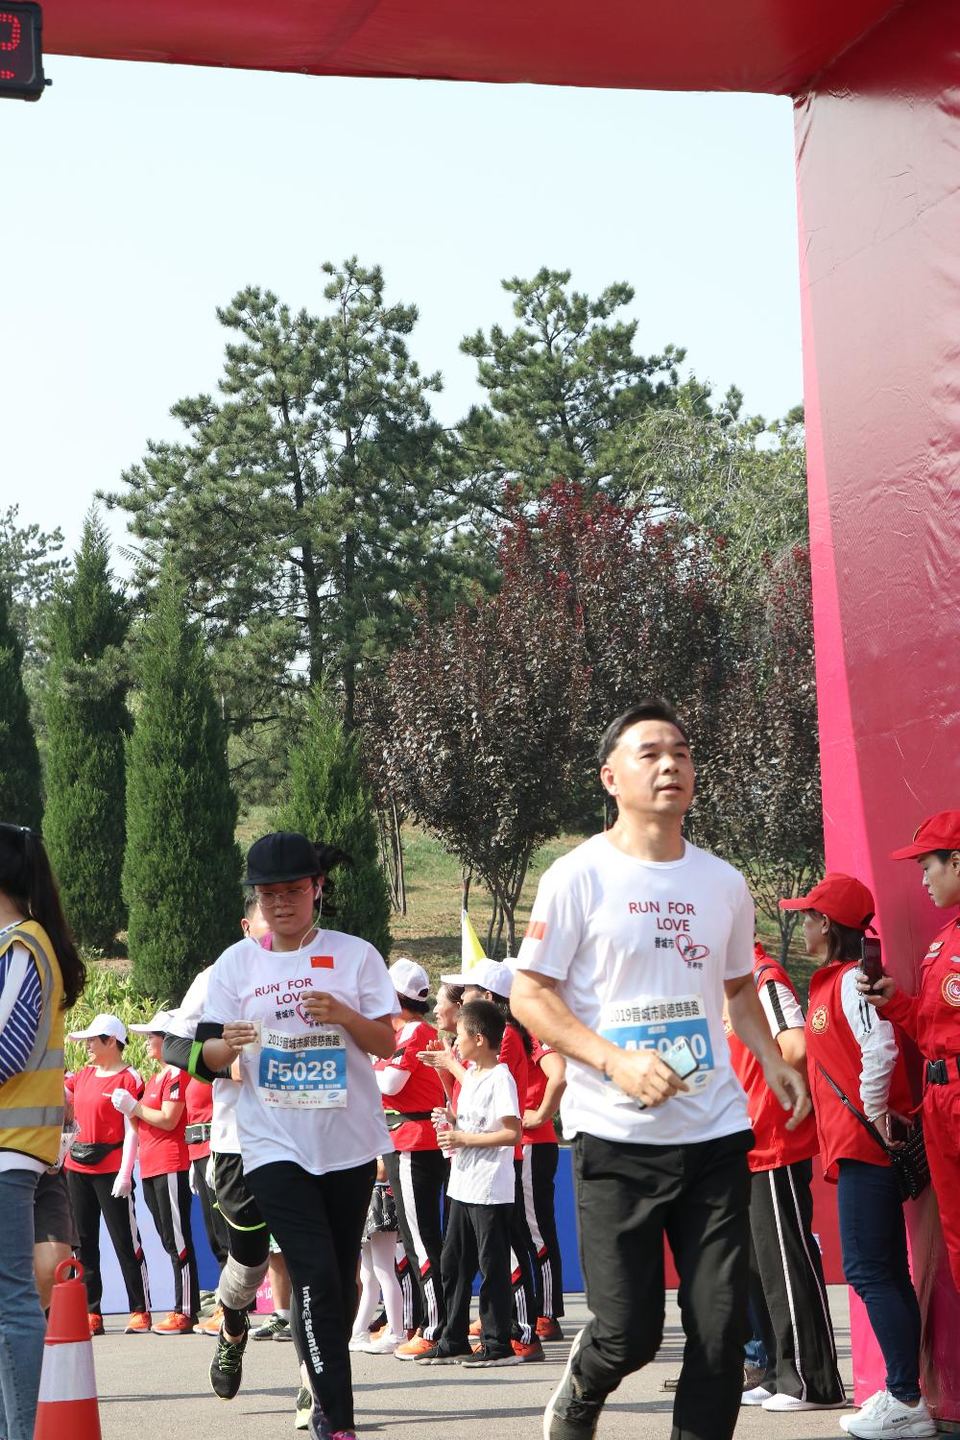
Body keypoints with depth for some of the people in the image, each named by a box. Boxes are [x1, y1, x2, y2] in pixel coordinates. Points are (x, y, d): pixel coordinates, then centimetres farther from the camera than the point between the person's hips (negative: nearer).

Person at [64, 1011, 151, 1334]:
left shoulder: (128, 1079, -10)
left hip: (111, 1170, -8)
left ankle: (140, 1311, 2)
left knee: (125, 1241, -3)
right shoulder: (84, 1075, 12)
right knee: (83, 1242, 9)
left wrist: (125, 1174, -18)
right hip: (77, 1168, 8)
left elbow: (132, 1131, -13)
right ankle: (91, 1313, 14)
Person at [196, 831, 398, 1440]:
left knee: (342, 1278, 10)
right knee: (316, 1278, -14)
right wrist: (229, 1044, -20)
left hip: (350, 1142, 1)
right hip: (275, 1145, -1)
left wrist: (343, 1014, -21)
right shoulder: (237, 963, 4)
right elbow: (209, 1058, 4)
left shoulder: (355, 955, 1)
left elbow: (387, 1044, -1)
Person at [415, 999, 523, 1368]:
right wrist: (453, 1120, 6)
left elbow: (512, 1132, -20)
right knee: (453, 1262, 12)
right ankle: (453, 1341, 19)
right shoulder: (469, 1074, 14)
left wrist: (465, 1138, -18)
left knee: (492, 1265, -3)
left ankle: (498, 1344, 3)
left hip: (490, 1190, -10)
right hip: (463, 1185, 10)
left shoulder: (500, 1078, -14)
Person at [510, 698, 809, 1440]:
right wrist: (615, 1060, -18)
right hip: (617, 1135, -4)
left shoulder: (724, 884, 9)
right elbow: (530, 996, -5)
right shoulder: (580, 876, -5)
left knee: (723, 1327, -1)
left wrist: (774, 1062, 4)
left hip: (716, 1133, 4)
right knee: (629, 1330, -3)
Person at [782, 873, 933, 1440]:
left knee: (870, 1270, -11)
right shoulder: (831, 982, 17)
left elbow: (881, 1050, -24)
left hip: (865, 1143, -10)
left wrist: (874, 1116, -16)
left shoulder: (851, 980, -13)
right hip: (855, 1145, 10)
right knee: (883, 1272, 11)